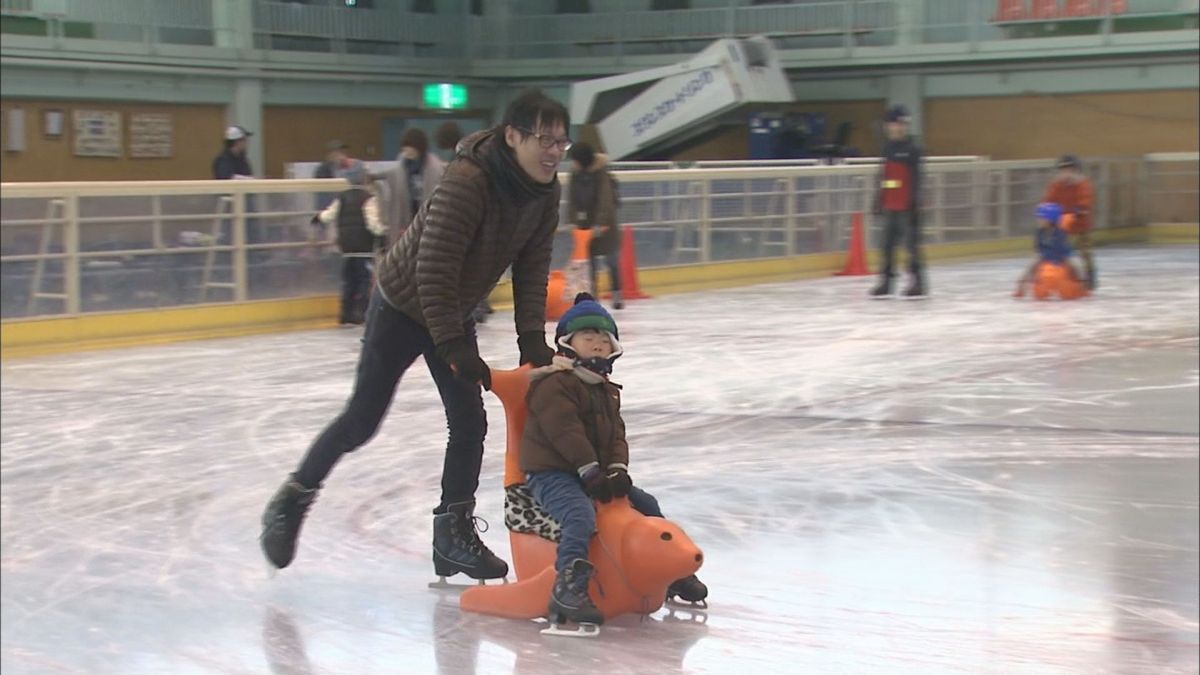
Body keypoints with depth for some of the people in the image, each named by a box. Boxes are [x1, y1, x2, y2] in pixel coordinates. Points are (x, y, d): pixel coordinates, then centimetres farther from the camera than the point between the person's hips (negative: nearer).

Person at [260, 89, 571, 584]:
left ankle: (454, 534, 14)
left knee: (469, 423, 1)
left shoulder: (544, 192, -10)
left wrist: (532, 339, -10)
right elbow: (433, 269, -32)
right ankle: (289, 504, 20)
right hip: (403, 306, -7)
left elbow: (532, 268, -2)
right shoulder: (466, 182, -33)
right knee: (362, 420, 2)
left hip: (453, 313, 7)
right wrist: (452, 345, -29)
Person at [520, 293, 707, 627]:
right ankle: (568, 585, -43)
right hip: (550, 472, -9)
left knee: (646, 504, 10)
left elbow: (616, 433, 10)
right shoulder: (553, 385, -13)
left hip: (595, 473, 9)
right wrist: (590, 471, -24)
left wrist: (617, 469, -8)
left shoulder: (607, 390, 17)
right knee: (581, 514, -35)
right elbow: (567, 433, -21)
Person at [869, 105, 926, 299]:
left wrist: (914, 202, -18)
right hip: (890, 206, 7)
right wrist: (879, 202, 19)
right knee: (887, 244, 10)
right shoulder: (888, 148, 13)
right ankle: (885, 281, 16)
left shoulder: (912, 149, -9)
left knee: (912, 243, -2)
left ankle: (918, 282, 3)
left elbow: (916, 179, -13)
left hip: (906, 207, -7)